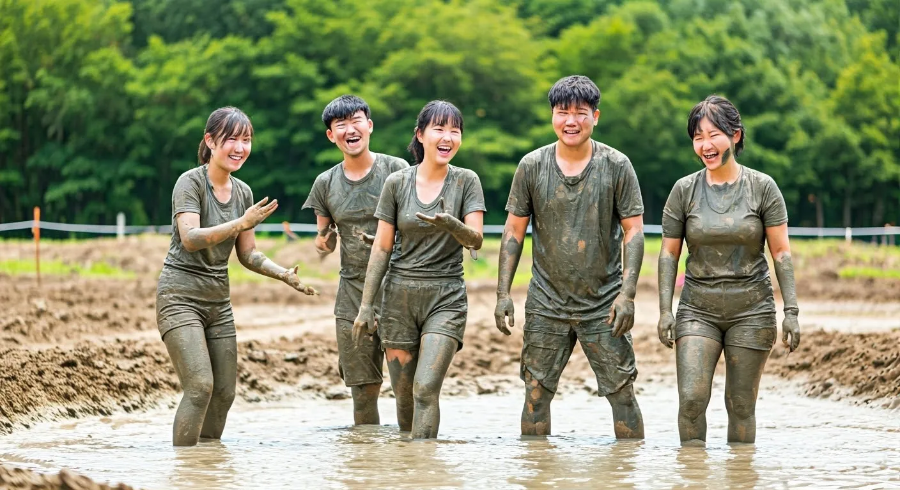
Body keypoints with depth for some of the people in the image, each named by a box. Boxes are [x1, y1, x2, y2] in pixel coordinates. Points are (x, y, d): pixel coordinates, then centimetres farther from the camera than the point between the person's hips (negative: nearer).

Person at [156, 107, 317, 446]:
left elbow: (248, 255, 14)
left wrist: (284, 274, -2)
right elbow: (190, 239, -25)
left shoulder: (243, 192, 9)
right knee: (200, 386, -19)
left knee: (225, 392, 4)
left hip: (218, 300, 7)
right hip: (181, 297, -7)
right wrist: (242, 223, -35)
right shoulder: (190, 183, -11)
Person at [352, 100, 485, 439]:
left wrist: (450, 224, -31)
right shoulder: (397, 183, 4)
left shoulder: (466, 181, 1)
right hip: (400, 296, 2)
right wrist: (366, 306, 3)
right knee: (403, 395, 3)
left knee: (426, 389, -17)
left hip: (446, 297, -2)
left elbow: (475, 240, -9)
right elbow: (381, 249, 6)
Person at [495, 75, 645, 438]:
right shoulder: (531, 166, 1)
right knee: (536, 392, 3)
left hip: (604, 303, -1)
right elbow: (514, 231, 6)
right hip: (547, 303, 2)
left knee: (622, 392, -3)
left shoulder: (616, 166, -3)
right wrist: (503, 293, 0)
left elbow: (633, 231, -2)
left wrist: (627, 294, -11)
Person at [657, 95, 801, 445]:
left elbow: (781, 252, 0)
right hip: (697, 309, 1)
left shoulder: (762, 187, -1)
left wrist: (791, 311, -5)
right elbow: (669, 253, 6)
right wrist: (665, 310, -2)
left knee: (741, 405, 2)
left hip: (751, 310, -1)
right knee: (691, 398, -12)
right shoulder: (684, 190, 2)